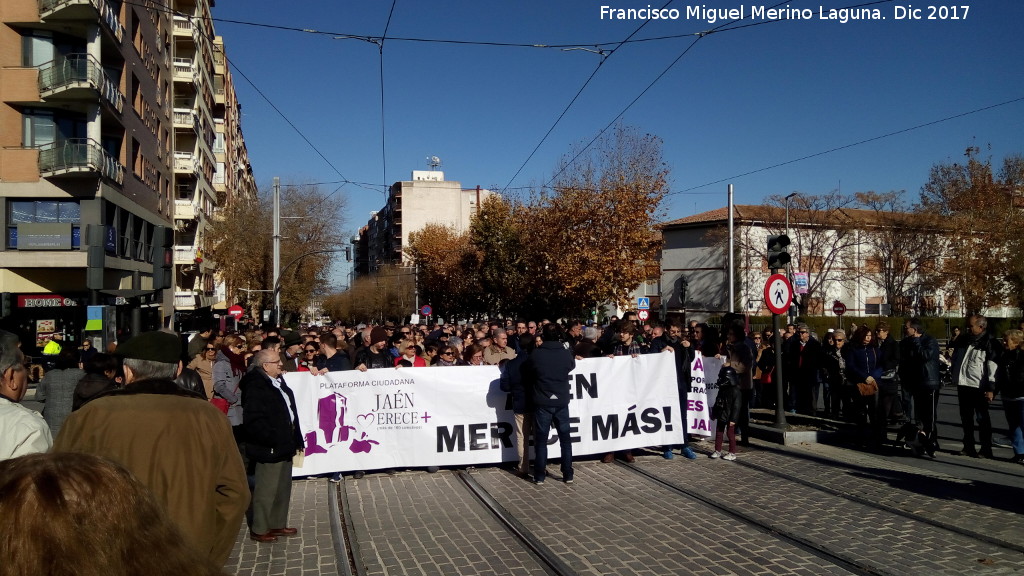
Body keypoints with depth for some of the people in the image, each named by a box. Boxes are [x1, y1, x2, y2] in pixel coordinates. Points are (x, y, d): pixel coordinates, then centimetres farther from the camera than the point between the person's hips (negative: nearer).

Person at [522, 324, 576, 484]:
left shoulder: (535, 355, -11)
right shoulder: (566, 353, -7)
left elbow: (526, 379, 0)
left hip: (542, 403, -1)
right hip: (562, 402, 2)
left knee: (541, 440, 7)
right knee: (565, 439, 12)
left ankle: (539, 476, 10)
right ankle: (568, 475, 15)